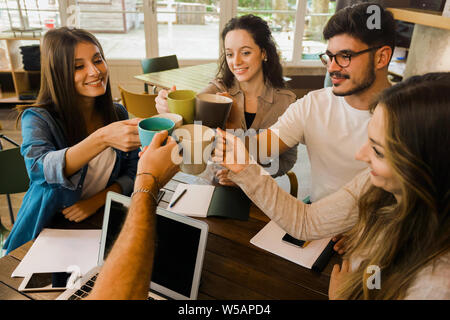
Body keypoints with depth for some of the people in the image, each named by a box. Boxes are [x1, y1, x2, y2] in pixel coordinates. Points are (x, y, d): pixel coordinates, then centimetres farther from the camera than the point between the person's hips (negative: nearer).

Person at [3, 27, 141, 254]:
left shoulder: (118, 114, 2)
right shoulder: (38, 119, -11)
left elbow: (130, 173, 3)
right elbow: (39, 167, -31)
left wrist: (98, 200, -15)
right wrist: (102, 138, -46)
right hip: (48, 233, -3)